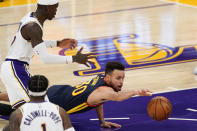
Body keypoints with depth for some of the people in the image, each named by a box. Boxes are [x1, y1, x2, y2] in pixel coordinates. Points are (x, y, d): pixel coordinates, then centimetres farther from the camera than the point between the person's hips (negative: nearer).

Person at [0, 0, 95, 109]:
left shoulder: (31, 17, 9)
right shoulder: (33, 27, -22)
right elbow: (45, 58, -26)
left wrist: (57, 43, 23)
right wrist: (73, 59, -25)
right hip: (14, 69, -10)